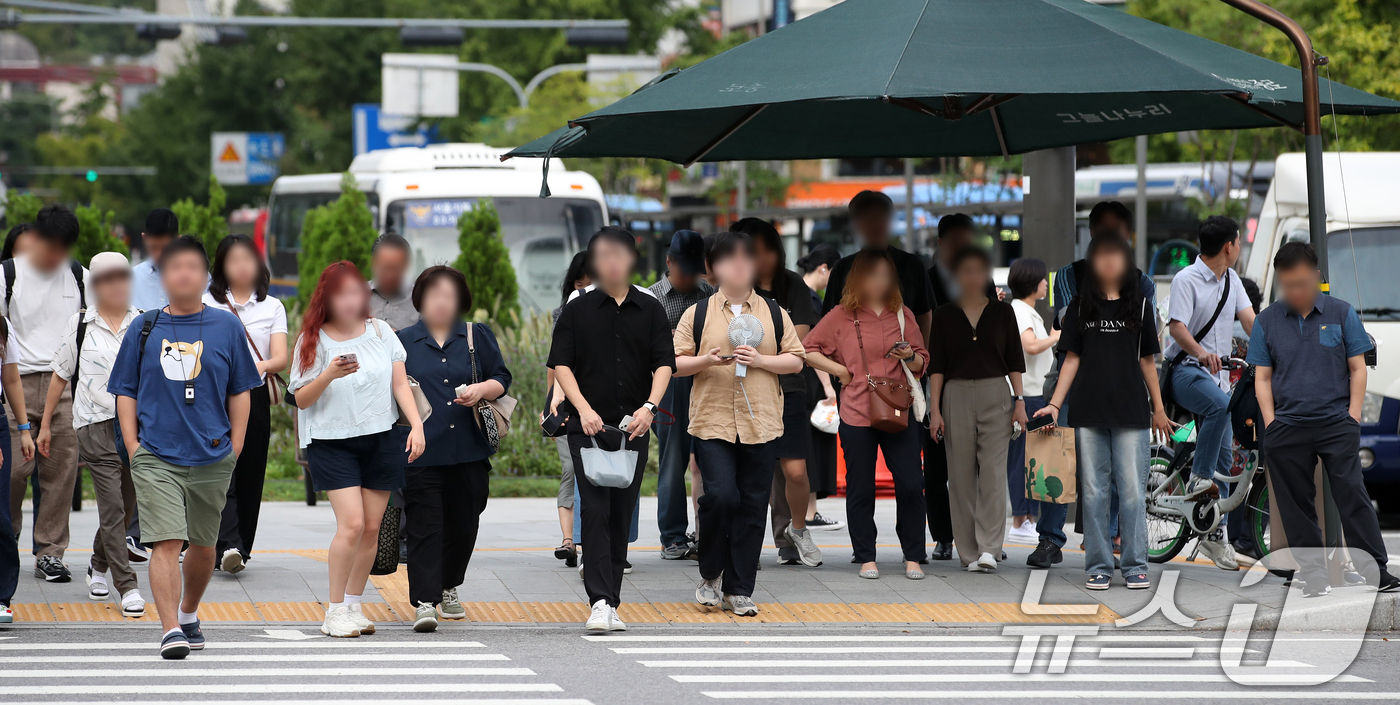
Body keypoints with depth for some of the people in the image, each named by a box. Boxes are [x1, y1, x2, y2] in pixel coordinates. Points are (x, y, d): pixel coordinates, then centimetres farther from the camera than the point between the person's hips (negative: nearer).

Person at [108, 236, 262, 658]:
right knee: (165, 543, -14)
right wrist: (134, 448, 0)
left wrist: (235, 449, 4)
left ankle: (189, 612, 36)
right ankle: (170, 630, -17)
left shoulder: (226, 327, 6)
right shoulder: (143, 330, 5)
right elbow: (126, 392, 9)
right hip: (156, 458, -1)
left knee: (203, 545, 12)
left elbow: (240, 391, 10)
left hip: (211, 458, 1)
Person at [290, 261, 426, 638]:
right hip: (332, 441, -4)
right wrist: (330, 374, -21)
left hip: (380, 440, 4)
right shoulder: (313, 340, -3)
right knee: (352, 524, -16)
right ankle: (335, 611, -6)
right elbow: (301, 400, -4)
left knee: (372, 528, 3)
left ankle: (354, 606, 17)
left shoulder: (380, 331, 5)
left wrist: (416, 424, -6)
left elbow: (400, 383, 7)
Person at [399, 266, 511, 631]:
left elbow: (502, 379, 10)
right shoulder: (403, 341, 8)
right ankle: (425, 602, -12)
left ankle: (448, 588, 31)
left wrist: (482, 390, -9)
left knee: (463, 525, 10)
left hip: (469, 450, 2)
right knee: (425, 524, -10)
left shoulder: (478, 337, 10)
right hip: (421, 451, -2)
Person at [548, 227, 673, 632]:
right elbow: (561, 363, 0)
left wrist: (649, 407, -15)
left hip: (633, 427, 2)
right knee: (595, 511, -12)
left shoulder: (651, 310, 8)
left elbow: (664, 364, 2)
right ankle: (600, 602, -19)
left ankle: (610, 603, 12)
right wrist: (583, 408, -15)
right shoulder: (578, 311, 4)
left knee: (622, 515, 5)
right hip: (588, 426, -2)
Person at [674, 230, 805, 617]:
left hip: (760, 423, 2)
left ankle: (738, 590, 9)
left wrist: (760, 360, -8)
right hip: (712, 421, -2)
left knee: (752, 506, 1)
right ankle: (711, 574, 7)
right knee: (720, 496, -16)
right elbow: (676, 362, 5)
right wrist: (708, 360, -14)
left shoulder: (773, 313, 9)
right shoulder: (697, 314, 6)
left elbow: (796, 360, 8)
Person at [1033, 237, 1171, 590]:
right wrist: (1054, 404, -1)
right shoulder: (1080, 306, 7)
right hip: (1089, 412, 1)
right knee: (1094, 492, 2)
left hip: (1131, 412, -1)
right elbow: (1072, 359, 7)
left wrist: (1158, 409, 11)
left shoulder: (1139, 305, 7)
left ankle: (1135, 567, 4)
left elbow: (1147, 361, 11)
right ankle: (1099, 567, 8)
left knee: (1132, 491, -2)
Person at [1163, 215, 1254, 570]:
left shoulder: (1231, 280, 13)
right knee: (1221, 406, -38)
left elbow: (1250, 320, 4)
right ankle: (1198, 481, -27)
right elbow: (1177, 327, -20)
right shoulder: (1186, 280, -10)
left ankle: (1214, 533, 11)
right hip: (1186, 370, -7)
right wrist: (1201, 353, -39)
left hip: (1217, 374, 7)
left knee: (1224, 457, 4)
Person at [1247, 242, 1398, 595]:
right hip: (1286, 430, 2)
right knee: (1296, 504, 4)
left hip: (1336, 423, -2)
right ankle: (1314, 575, 12)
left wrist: (1352, 417, -3)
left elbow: (1357, 368, 6)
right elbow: (1262, 377, 9)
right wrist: (1270, 423, -2)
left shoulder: (1341, 313, 4)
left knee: (1352, 496, -7)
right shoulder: (1267, 321, 7)